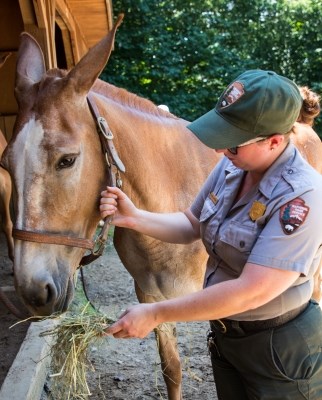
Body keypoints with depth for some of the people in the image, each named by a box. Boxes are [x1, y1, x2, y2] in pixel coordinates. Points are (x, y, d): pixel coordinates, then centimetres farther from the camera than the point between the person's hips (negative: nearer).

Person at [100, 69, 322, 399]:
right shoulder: (231, 167, -8)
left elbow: (251, 292, -33)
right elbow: (191, 225, 5)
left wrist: (156, 314, -29)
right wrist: (133, 218, -13)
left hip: (280, 351, -6)